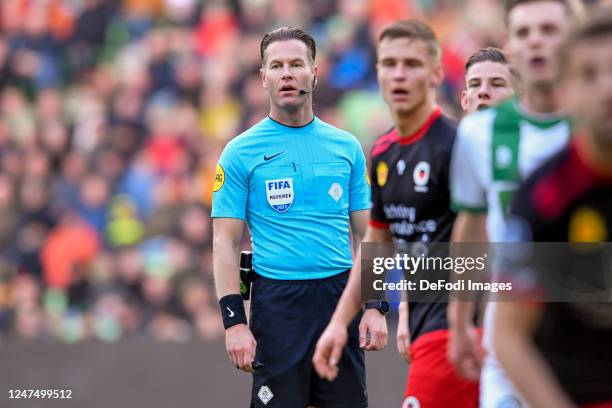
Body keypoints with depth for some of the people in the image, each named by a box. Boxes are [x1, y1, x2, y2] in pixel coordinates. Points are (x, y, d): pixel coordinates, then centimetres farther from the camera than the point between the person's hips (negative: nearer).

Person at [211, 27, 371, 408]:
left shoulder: (347, 147, 9)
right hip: (277, 301, -3)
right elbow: (226, 240, -2)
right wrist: (234, 320, -10)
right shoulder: (241, 152, 0)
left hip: (341, 294, 3)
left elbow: (365, 233, 12)